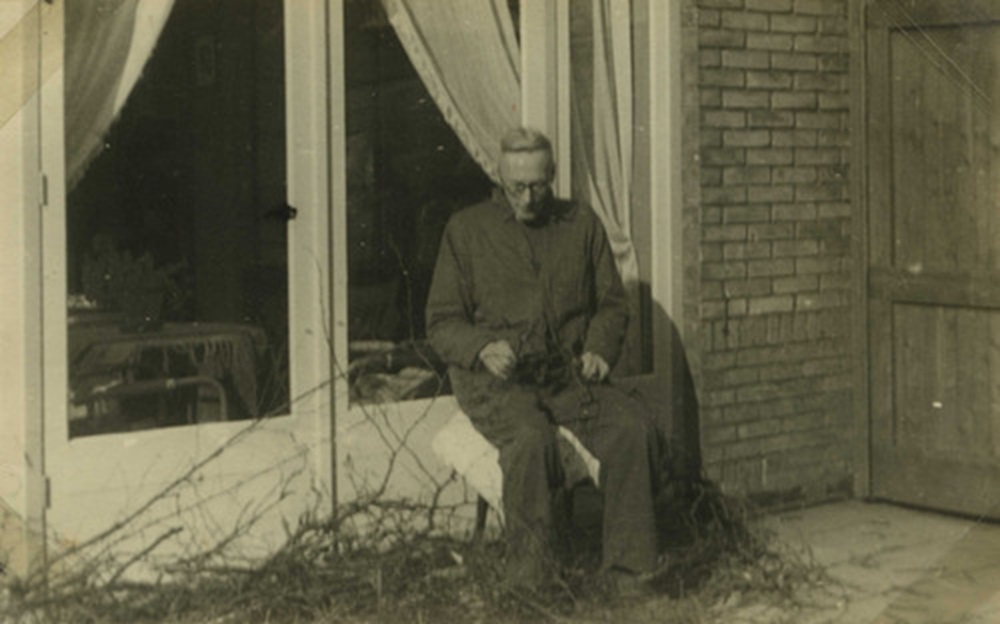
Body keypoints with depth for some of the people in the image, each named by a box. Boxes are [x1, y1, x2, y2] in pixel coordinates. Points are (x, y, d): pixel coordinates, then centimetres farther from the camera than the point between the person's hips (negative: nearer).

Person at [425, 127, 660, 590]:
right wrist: (483, 349, -17)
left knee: (633, 428, -26)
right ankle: (530, 579, -26)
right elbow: (442, 322, 5)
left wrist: (598, 349, -2)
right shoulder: (467, 229, 7)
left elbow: (612, 303, 19)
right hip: (494, 376, -3)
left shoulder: (581, 224, 15)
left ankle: (629, 565, -19)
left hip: (568, 372, 3)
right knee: (531, 438, -36)